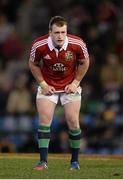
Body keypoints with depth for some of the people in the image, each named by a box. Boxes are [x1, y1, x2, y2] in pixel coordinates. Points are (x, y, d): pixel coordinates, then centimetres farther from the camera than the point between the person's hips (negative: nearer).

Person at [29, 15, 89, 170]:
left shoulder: (77, 44, -21)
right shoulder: (39, 45, -21)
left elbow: (84, 62, -1)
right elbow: (33, 64, -1)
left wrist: (75, 83, -6)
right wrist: (42, 84, -7)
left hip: (70, 86, 0)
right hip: (48, 86, 0)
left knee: (73, 121, -4)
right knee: (44, 120, -10)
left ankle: (75, 161, 12)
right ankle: (43, 161, -5)